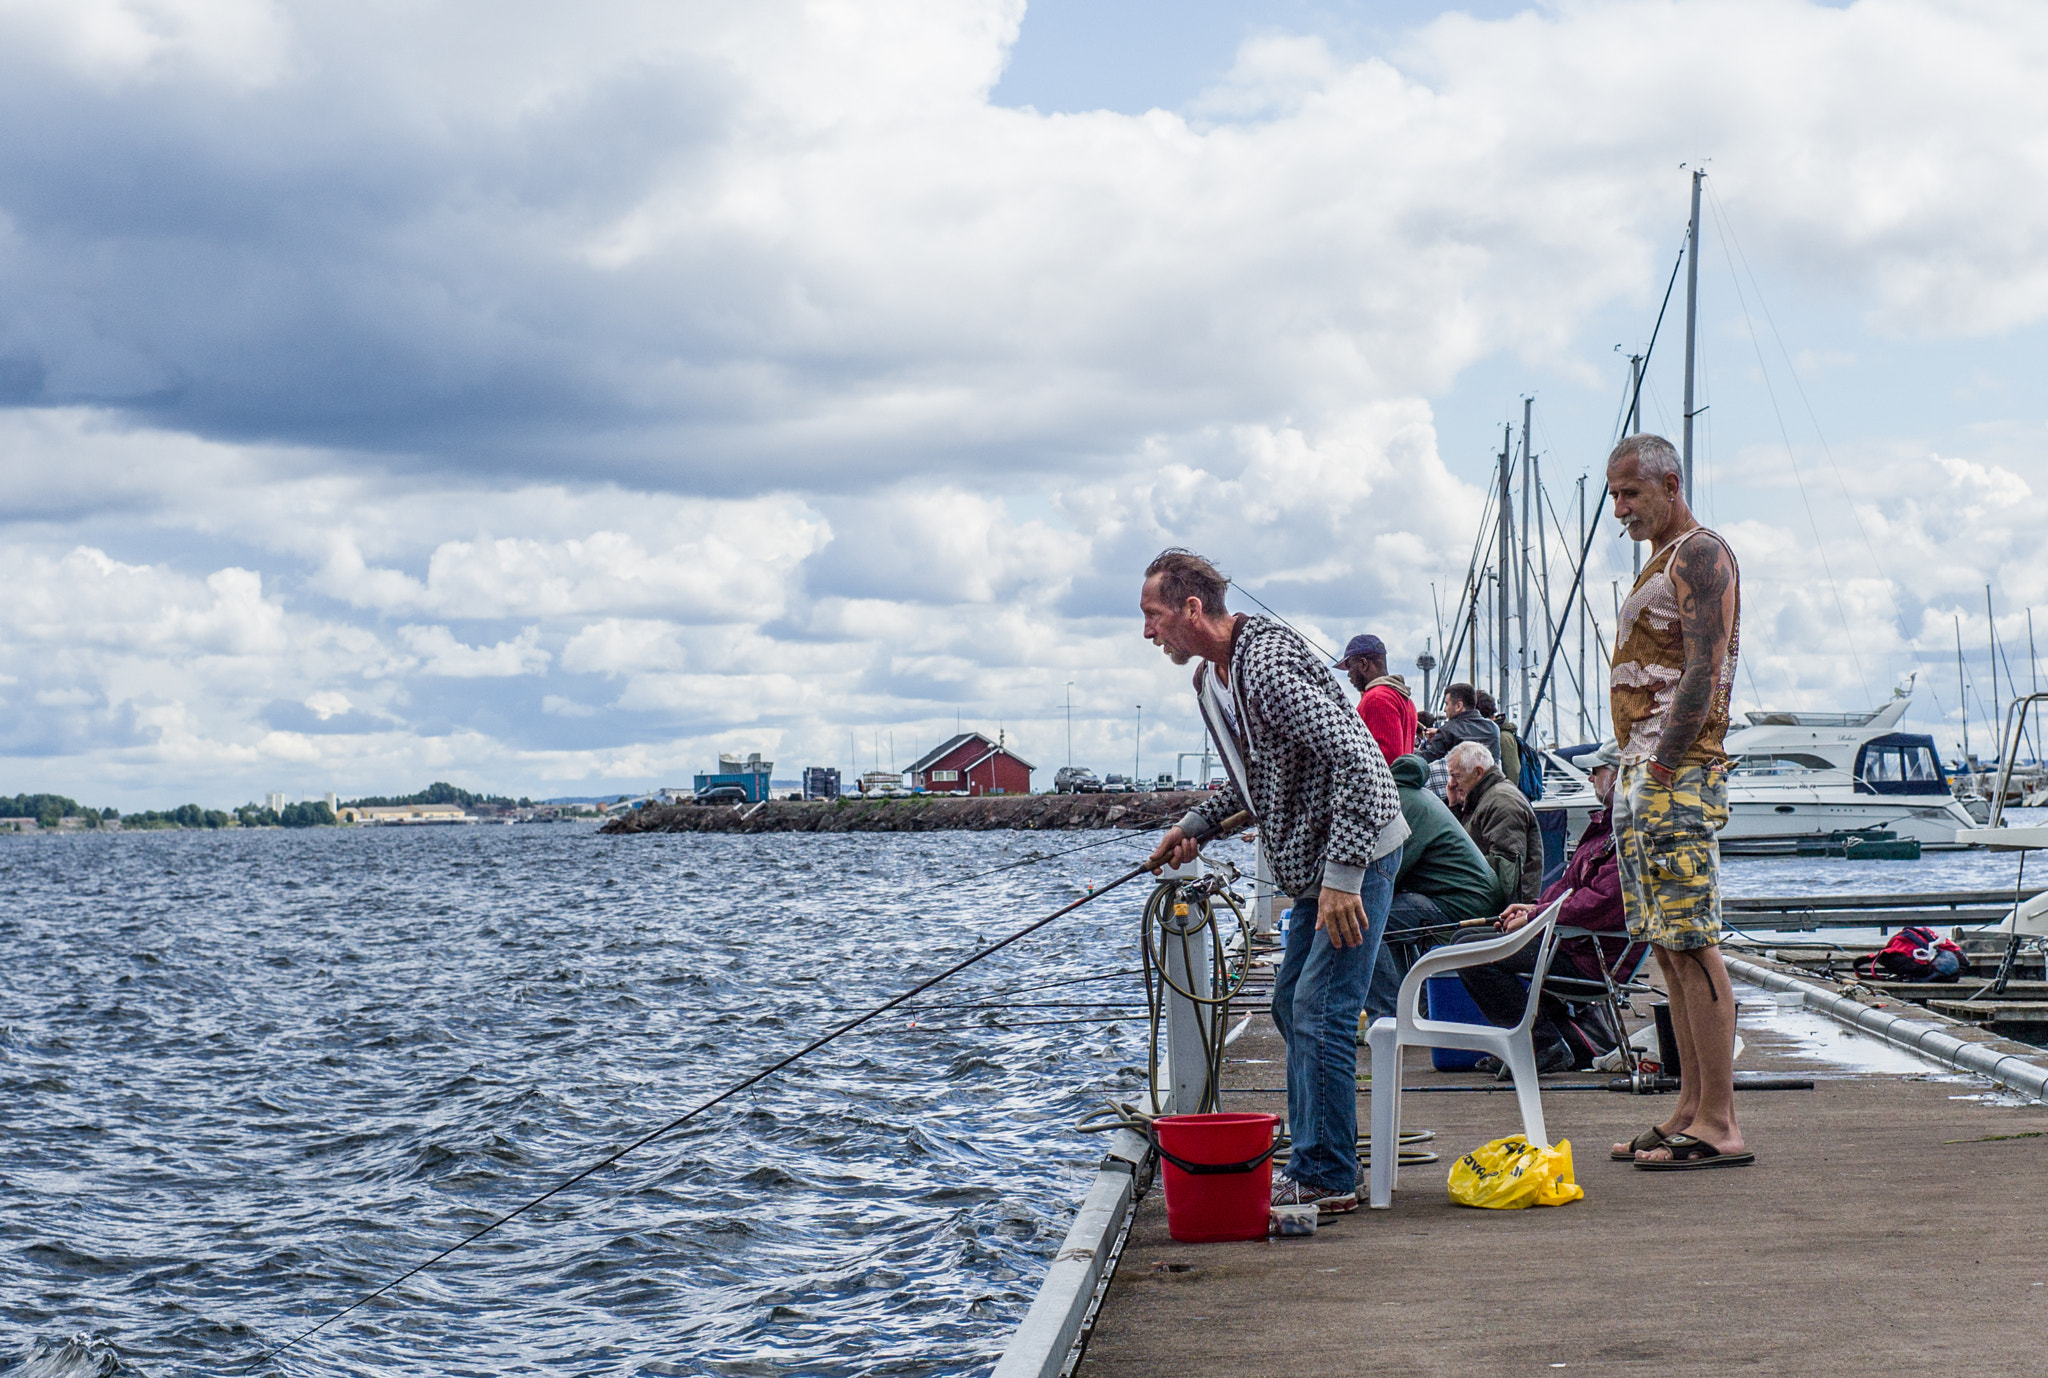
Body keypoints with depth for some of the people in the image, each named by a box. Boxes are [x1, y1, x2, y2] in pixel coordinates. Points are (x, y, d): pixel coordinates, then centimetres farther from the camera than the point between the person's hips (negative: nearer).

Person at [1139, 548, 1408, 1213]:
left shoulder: (1269, 665, -24)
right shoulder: (1211, 677, 9)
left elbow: (1356, 760, -30)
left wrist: (1342, 877, -31)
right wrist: (1196, 824, 12)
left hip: (1357, 856, -11)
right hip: (1315, 863, 11)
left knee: (1320, 1009, -12)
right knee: (1292, 1005, 14)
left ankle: (1327, 1178, -6)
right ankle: (1312, 1162, 22)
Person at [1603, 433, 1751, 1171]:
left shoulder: (1701, 555, -7)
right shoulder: (1660, 564, 23)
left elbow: (1704, 673, -17)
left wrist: (1661, 767, -19)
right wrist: (1631, 770, 15)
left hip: (1680, 775, -10)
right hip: (1642, 774, 10)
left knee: (1692, 945, -12)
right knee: (1668, 947, 9)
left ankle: (1719, 1125, -12)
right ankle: (1692, 1108, 13)